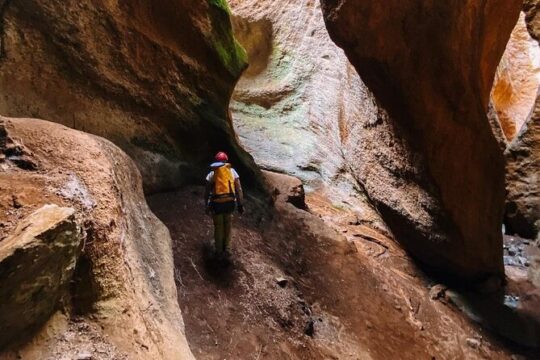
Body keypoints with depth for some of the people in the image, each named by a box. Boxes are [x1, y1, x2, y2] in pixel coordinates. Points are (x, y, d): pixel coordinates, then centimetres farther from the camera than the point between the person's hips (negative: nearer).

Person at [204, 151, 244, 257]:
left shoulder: (211, 174, 4)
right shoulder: (232, 171, 5)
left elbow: (207, 192, 4)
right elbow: (239, 189, 0)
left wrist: (207, 206, 13)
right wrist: (240, 205, 3)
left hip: (217, 204, -1)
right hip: (229, 202, 1)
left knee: (218, 227, 15)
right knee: (228, 227, 18)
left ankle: (219, 251, 24)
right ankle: (227, 249, 24)